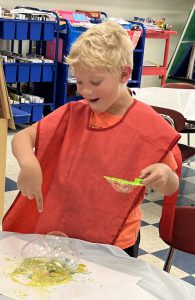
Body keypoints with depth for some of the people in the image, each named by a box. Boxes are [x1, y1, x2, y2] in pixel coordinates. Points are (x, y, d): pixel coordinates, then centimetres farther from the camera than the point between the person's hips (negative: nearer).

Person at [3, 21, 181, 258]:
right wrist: (28, 162, -28)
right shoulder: (73, 114, -3)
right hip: (62, 231, 3)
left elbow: (170, 189, -3)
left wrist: (164, 175, -27)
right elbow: (22, 137, -5)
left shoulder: (150, 125, -13)